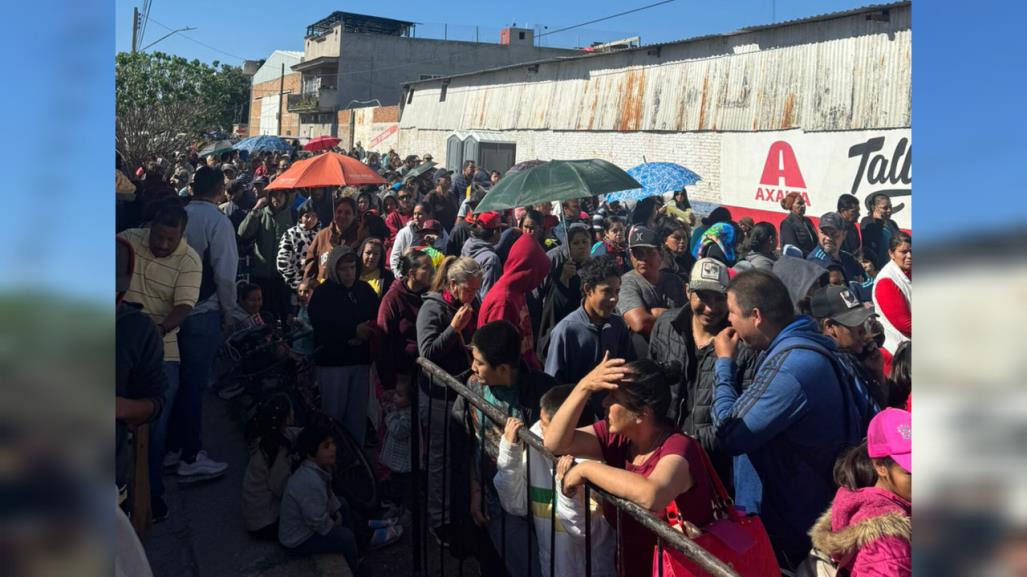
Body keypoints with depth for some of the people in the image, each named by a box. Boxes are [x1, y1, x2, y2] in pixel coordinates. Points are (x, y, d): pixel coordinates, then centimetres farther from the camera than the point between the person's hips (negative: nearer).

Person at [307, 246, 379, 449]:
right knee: (334, 413, 2)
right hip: (333, 361, -4)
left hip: (361, 359, 4)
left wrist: (367, 332, -11)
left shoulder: (365, 290, 7)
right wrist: (354, 331, -19)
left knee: (358, 413, 11)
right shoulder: (323, 293, -6)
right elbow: (321, 327, -17)